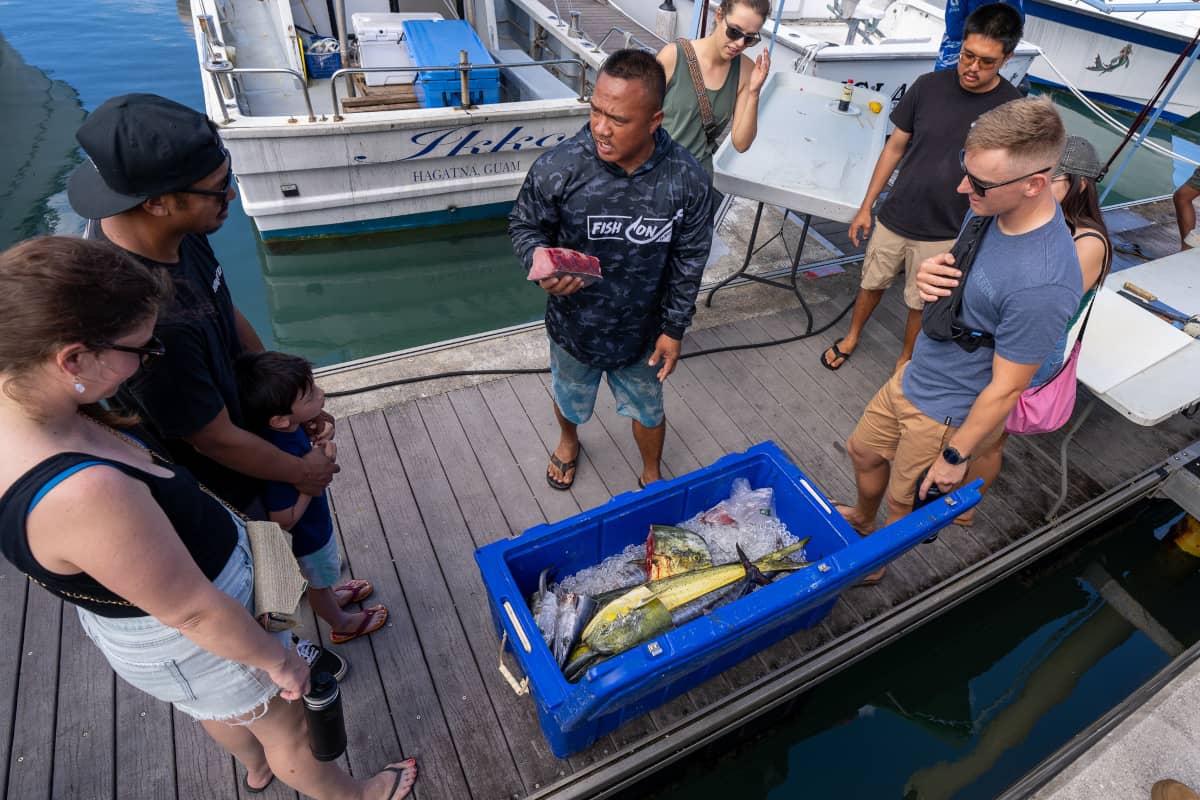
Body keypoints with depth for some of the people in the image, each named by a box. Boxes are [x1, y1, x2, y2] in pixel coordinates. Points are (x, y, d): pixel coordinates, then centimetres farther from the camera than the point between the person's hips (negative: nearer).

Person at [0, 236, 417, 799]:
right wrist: (278, 659, -16)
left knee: (221, 707, 38)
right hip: (189, 641, -8)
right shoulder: (84, 494, -44)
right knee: (289, 727, 22)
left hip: (137, 607, 9)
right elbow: (193, 612, -29)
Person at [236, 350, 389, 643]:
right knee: (319, 581, 24)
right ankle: (341, 624, 52)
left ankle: (332, 596, 64)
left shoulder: (287, 426, -21)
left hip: (315, 521, 7)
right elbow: (284, 521, -33)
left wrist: (317, 434, -16)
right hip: (308, 535, -7)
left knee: (323, 574, 35)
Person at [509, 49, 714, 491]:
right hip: (573, 326, 0)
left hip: (642, 331, 0)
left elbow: (689, 260, -8)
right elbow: (524, 226, -7)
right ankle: (568, 441, 65)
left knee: (648, 410, 23)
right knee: (570, 399, 28)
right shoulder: (557, 168, -24)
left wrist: (674, 329, -5)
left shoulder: (686, 179, -20)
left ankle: (652, 474, 54)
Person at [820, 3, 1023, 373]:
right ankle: (851, 337, 44)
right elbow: (895, 148, 1)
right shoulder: (928, 86, -8)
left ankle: (905, 361, 36)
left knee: (920, 304, 13)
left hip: (945, 234, -1)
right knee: (872, 283, 18)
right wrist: (866, 206, 3)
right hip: (893, 219, 2)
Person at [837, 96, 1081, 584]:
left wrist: (955, 455, -13)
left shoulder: (1042, 284, -34)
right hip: (913, 378, 8)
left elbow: (1006, 388, -24)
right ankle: (861, 519, 57)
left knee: (904, 505, 17)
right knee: (864, 451, 26)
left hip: (948, 414, -7)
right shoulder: (993, 209, -10)